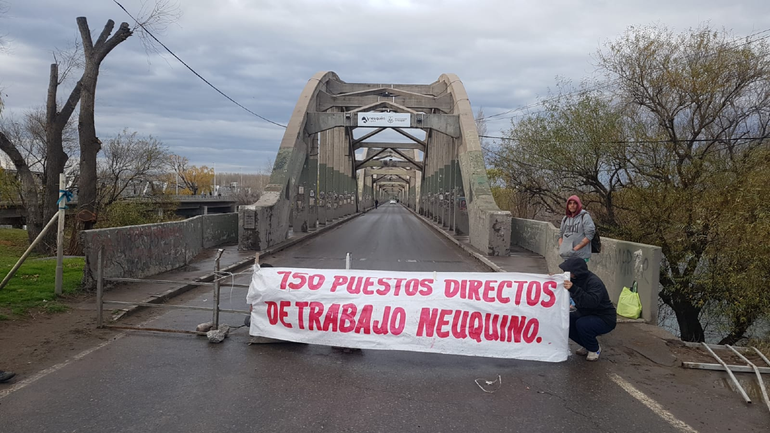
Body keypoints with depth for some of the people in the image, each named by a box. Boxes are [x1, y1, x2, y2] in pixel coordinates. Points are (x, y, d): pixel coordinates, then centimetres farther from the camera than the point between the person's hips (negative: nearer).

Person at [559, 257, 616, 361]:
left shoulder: (594, 282, -26)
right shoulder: (575, 279, -1)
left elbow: (592, 301, -42)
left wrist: (573, 289, -49)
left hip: (605, 318, -8)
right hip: (586, 314, 8)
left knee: (582, 324, -33)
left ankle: (595, 349, -3)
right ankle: (586, 346, 9)